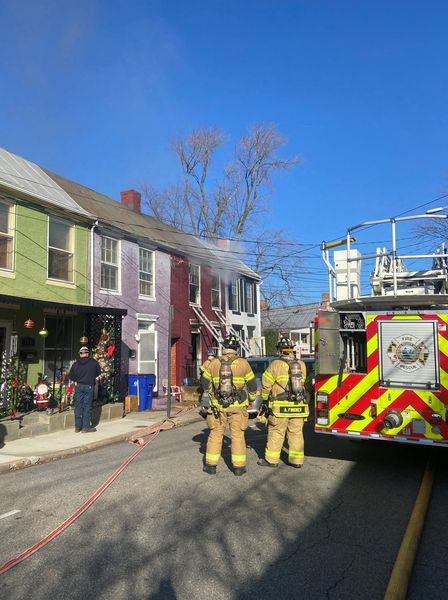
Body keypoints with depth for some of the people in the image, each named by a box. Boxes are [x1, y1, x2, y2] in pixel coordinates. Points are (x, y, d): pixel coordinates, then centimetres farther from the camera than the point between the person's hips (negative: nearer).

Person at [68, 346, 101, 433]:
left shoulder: (75, 364, -1)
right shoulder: (93, 362, -4)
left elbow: (71, 377, 2)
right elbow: (99, 372, 8)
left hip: (79, 386, 2)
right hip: (89, 386, -2)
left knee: (78, 406, 9)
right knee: (87, 406, 2)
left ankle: (78, 427, 14)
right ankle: (86, 427, 3)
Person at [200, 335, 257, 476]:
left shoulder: (214, 363, -3)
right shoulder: (243, 363, -7)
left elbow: (205, 383, 7)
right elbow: (252, 385, 1)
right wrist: (251, 399, 19)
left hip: (218, 405, 1)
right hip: (238, 406, -1)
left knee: (215, 434, 11)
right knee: (237, 435, 7)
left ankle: (211, 465, 14)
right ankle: (239, 467, 11)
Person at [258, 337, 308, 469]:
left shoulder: (276, 364, -8)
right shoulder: (301, 364, 5)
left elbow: (266, 384, -3)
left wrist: (265, 399, 11)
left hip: (281, 406, -4)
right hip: (298, 407, 4)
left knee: (276, 432, 5)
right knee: (296, 433, 11)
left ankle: (271, 459, 12)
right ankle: (297, 460, 17)